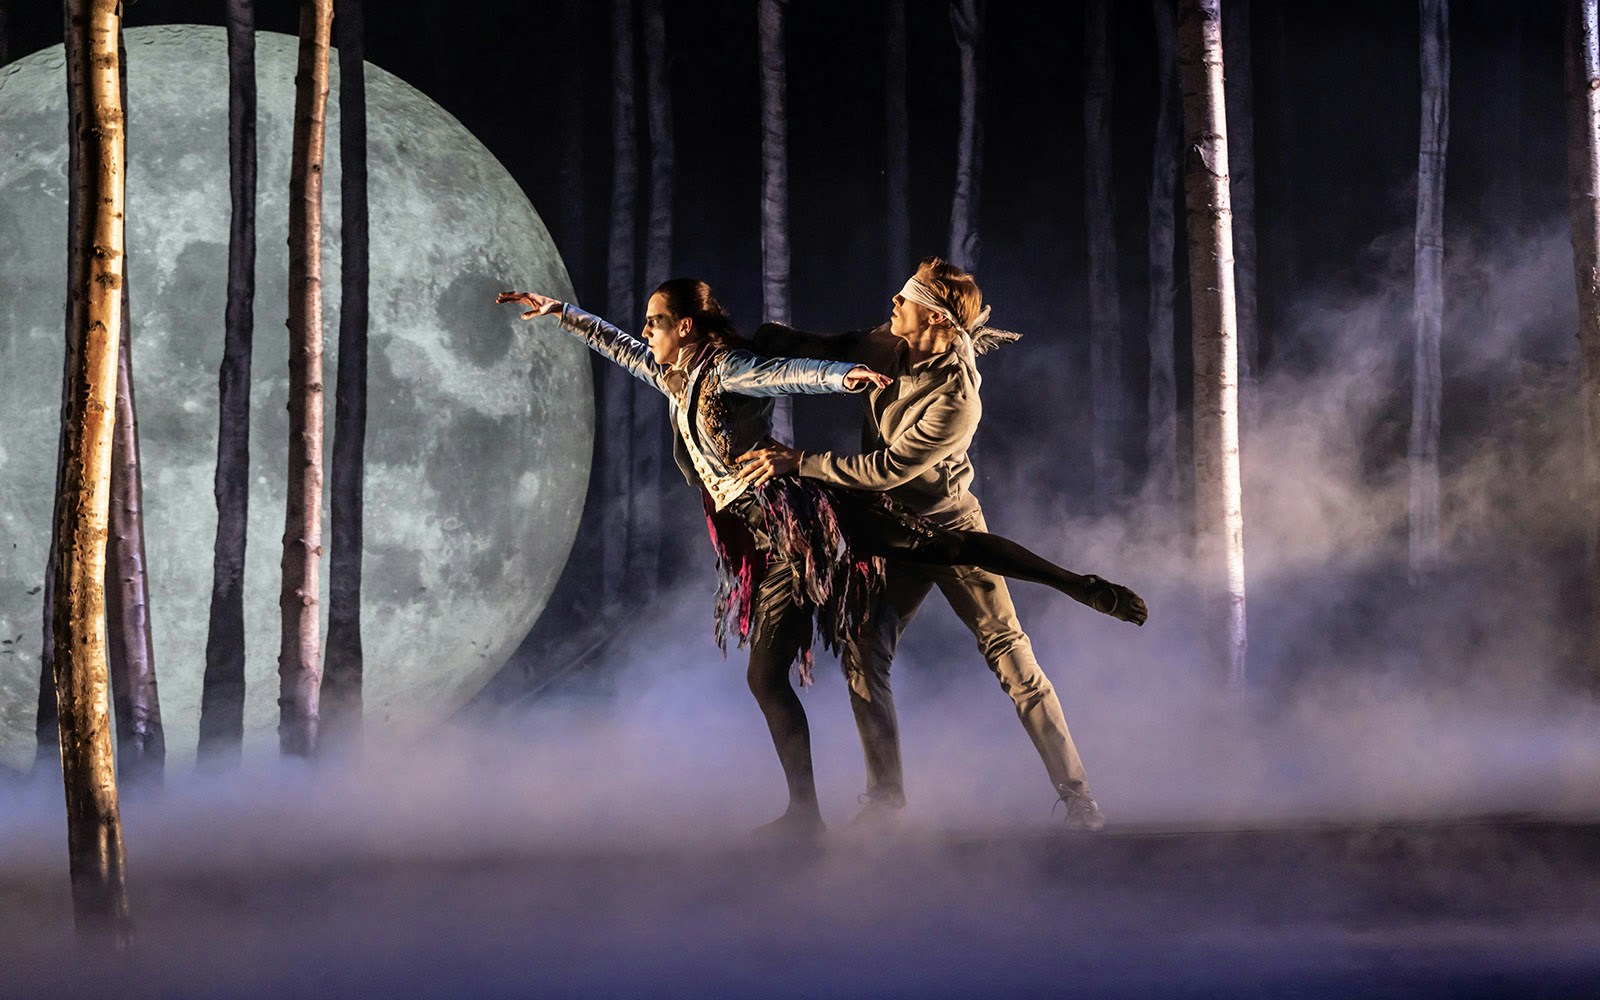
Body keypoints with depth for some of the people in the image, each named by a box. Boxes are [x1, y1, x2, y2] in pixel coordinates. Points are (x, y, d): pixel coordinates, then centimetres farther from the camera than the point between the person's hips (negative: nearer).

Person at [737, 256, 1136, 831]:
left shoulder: (956, 401, -29)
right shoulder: (890, 346, -7)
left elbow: (886, 468, -27)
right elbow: (827, 353, 10)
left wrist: (798, 462, -25)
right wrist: (748, 338, 1)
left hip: (950, 528, -6)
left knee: (1007, 650, -8)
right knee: (862, 653, -5)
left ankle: (1076, 794, -3)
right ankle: (885, 796, 6)